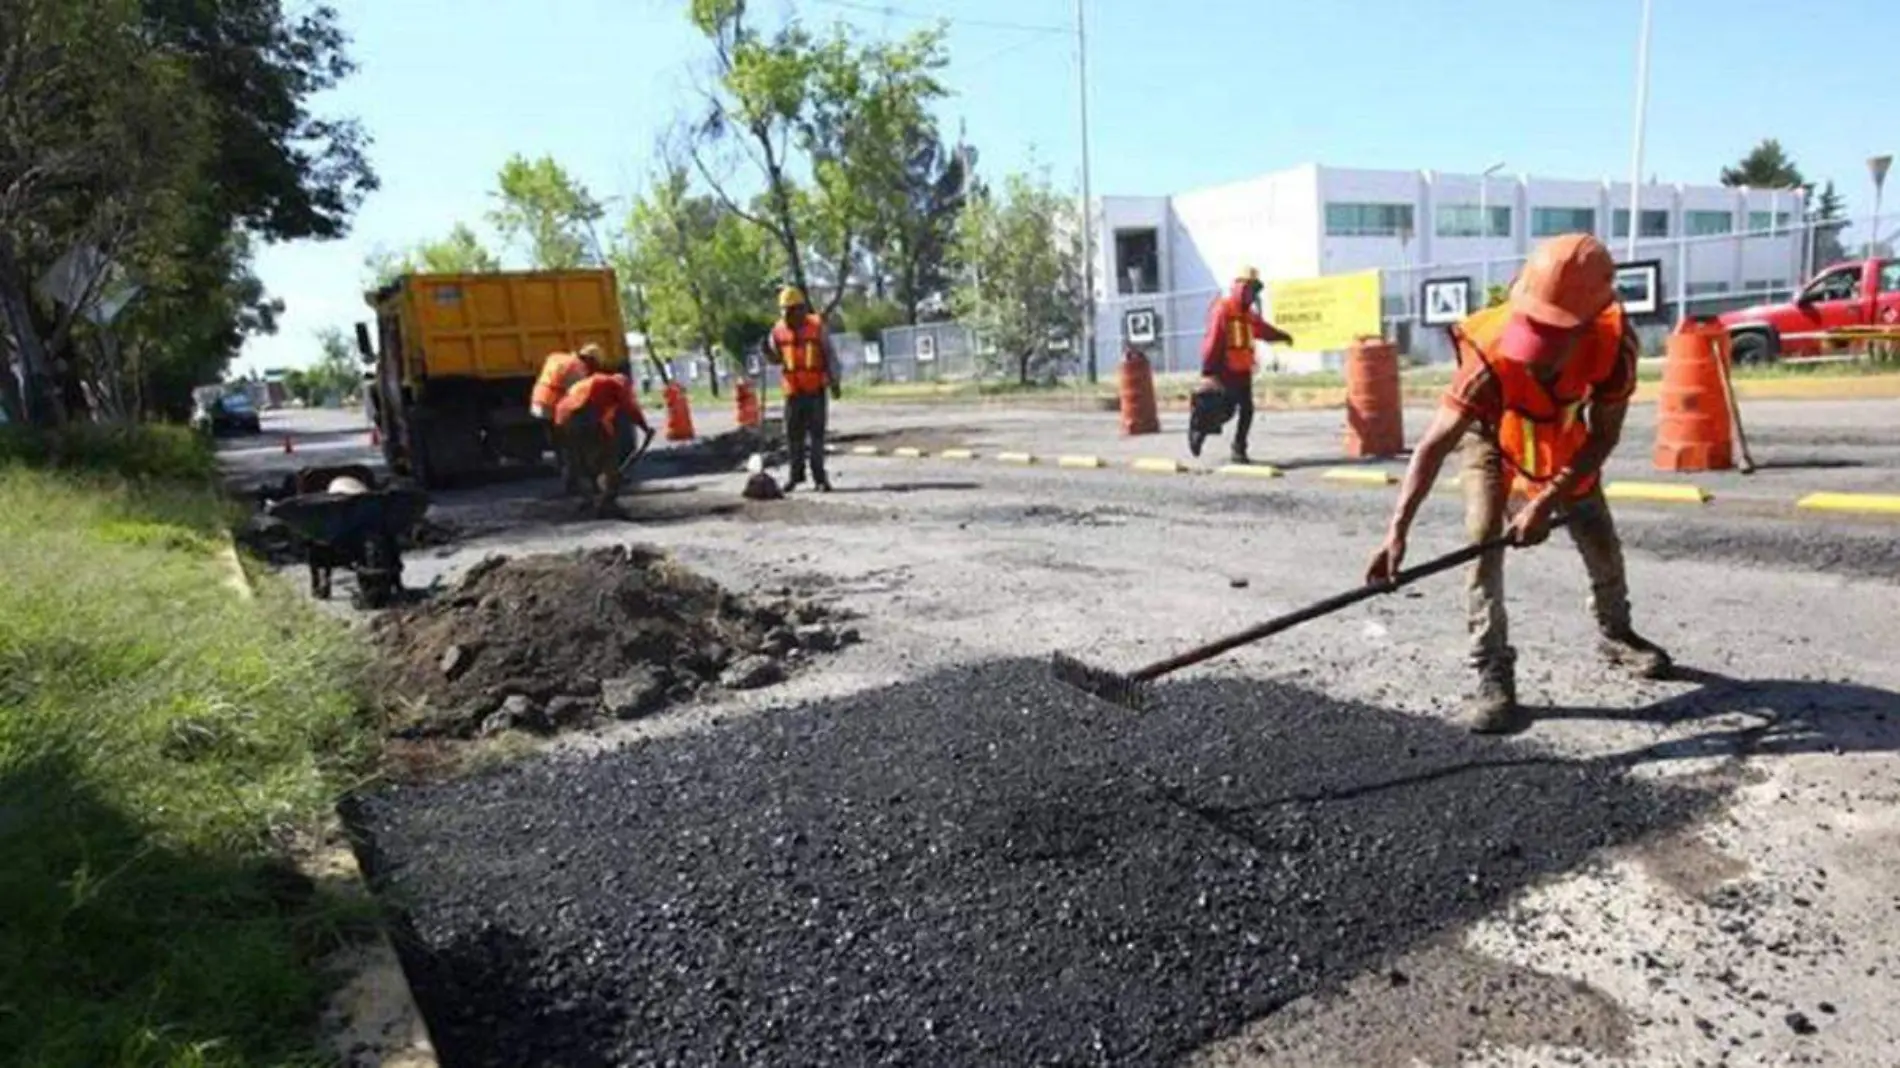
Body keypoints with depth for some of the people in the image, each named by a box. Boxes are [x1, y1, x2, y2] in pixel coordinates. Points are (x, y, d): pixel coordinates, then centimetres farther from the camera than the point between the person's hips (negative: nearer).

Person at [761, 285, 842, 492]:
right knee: (793, 436, 7)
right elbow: (776, 358, 15)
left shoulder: (817, 327, -5)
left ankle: (819, 477, 4)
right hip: (793, 392, 3)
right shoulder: (778, 330, 4)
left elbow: (831, 355, -1)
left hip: (816, 390, -3)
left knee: (816, 434, -1)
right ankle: (796, 474, 21)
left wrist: (834, 382, -5)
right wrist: (767, 351, -6)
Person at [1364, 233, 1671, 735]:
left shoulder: (1615, 345, -37)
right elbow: (1434, 446, -49)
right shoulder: (1493, 357, -44)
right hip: (1492, 433, -3)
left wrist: (1548, 501, -35)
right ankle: (1493, 676, -12)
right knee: (1483, 540, -19)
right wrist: (1398, 531, -59)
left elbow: (1603, 437, -24)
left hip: (1564, 436, 3)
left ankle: (1615, 633, 40)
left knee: (1601, 539, 11)